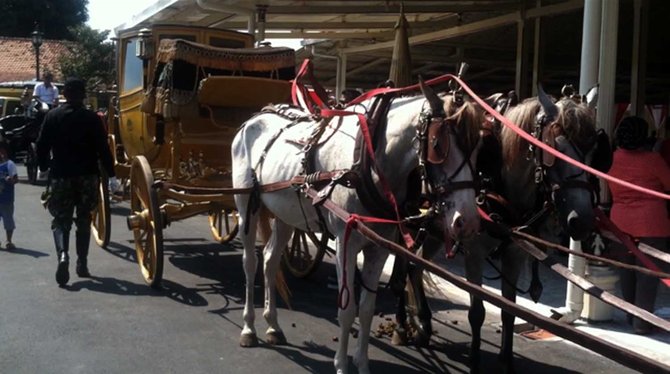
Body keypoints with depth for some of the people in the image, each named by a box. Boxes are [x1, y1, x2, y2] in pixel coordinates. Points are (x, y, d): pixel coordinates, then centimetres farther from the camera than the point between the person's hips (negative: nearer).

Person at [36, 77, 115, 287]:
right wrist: (110, 172, 1)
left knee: (60, 220, 6)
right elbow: (103, 149, -8)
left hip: (60, 176, 0)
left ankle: (63, 254, -20)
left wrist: (45, 167, 17)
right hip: (87, 177, 0)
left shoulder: (52, 117, 0)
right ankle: (82, 264, 17)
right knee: (84, 221, 14)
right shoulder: (92, 119, -5)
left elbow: (42, 146, 2)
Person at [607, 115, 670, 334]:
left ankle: (632, 316, 26)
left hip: (620, 222, 5)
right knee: (648, 273, 1)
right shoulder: (652, 159, -11)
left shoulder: (613, 159, 2)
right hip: (650, 223, -5)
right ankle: (642, 322, 1)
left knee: (627, 271, 15)